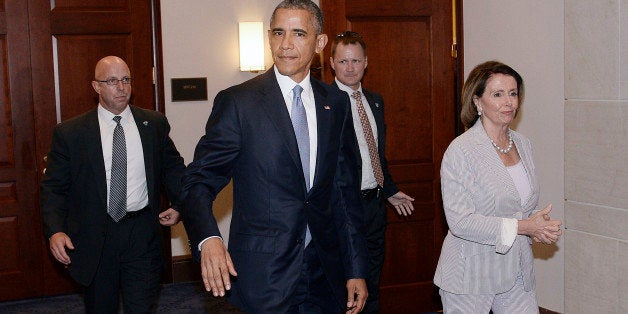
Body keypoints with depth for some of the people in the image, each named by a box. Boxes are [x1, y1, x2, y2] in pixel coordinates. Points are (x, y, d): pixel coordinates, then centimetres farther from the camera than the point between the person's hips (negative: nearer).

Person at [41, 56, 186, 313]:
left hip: (142, 234, 0)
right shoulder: (69, 133, -1)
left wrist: (179, 205, 3)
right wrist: (55, 231, -13)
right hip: (95, 236, 0)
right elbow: (53, 187, 0)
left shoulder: (154, 124, 4)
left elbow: (174, 167, 17)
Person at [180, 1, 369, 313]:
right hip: (264, 277, -4)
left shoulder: (336, 103, 5)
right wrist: (208, 238, -28)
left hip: (325, 274, 4)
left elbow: (346, 190, 7)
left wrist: (356, 270, 6)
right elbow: (199, 179, -8)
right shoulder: (237, 102, -7)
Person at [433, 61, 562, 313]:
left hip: (517, 273, 6)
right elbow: (460, 221, -21)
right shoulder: (460, 151, -15)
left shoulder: (523, 144, 7)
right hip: (470, 277, -6)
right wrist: (521, 227, -20)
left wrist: (540, 227, -4)